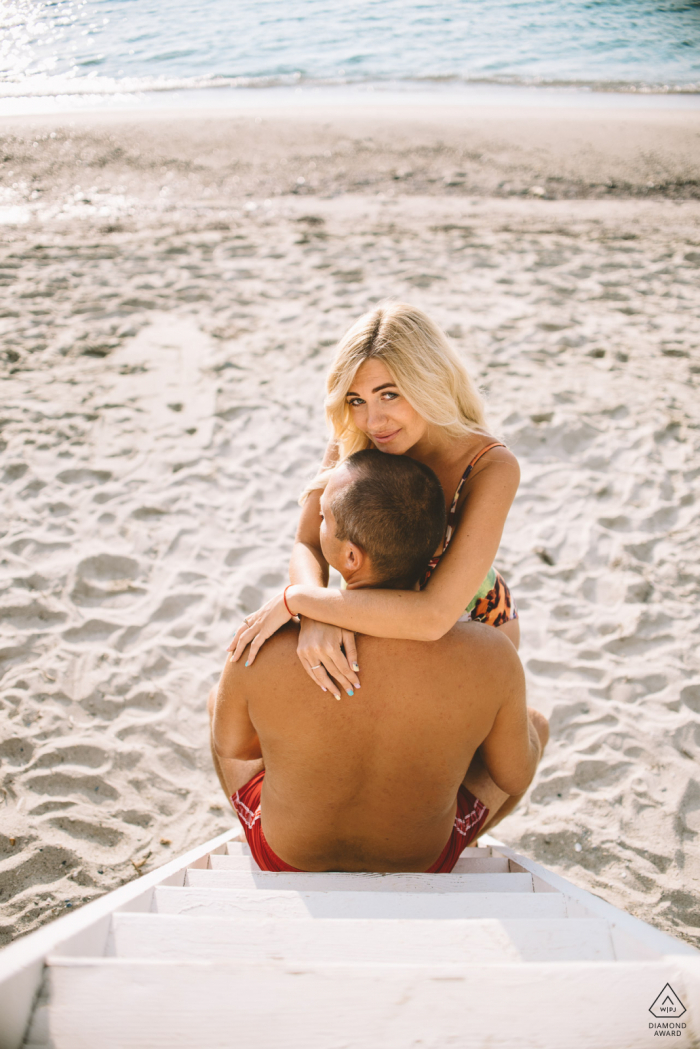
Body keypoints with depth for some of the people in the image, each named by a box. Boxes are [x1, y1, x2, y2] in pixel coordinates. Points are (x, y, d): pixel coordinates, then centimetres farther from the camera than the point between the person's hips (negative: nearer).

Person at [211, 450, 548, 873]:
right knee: (536, 724, 25)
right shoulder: (489, 656, -33)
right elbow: (516, 775, -12)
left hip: (288, 858, 0)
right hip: (421, 864, 0)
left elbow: (233, 745, -10)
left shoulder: (260, 653, -34)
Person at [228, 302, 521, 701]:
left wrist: (294, 601, -38)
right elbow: (309, 546, -21)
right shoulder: (353, 440, -21)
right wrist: (314, 617, -43)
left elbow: (433, 616, -44)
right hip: (393, 618, 4)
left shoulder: (492, 468, -36)